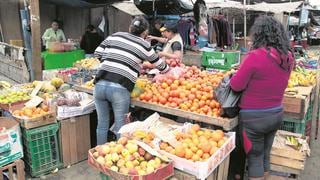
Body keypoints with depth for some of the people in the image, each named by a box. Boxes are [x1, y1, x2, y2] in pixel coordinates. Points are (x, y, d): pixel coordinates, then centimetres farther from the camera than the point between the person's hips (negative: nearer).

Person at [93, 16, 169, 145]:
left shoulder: (115, 36, 15)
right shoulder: (144, 45, 6)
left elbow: (97, 54, 17)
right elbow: (161, 66, 19)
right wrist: (168, 69, 39)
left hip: (100, 84, 4)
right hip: (120, 89, -4)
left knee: (102, 124, 17)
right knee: (120, 127, 9)